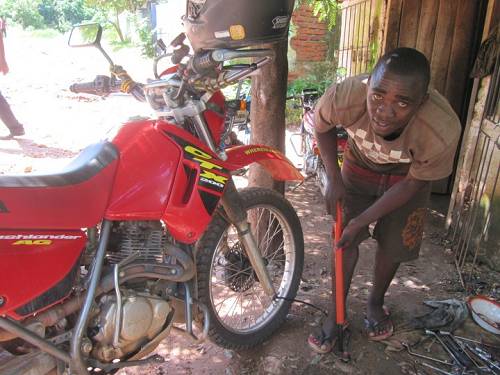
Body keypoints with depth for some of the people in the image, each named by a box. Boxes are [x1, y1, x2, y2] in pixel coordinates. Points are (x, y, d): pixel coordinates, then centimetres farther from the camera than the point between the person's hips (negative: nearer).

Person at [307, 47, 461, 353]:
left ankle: (376, 303, 39)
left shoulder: (442, 131, -39)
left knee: (393, 246, 9)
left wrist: (362, 220, -20)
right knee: (345, 240, 2)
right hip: (360, 165, 1)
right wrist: (334, 178, -12)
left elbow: (413, 183, -20)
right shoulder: (344, 97, -38)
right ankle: (336, 312, 25)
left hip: (406, 175, 0)